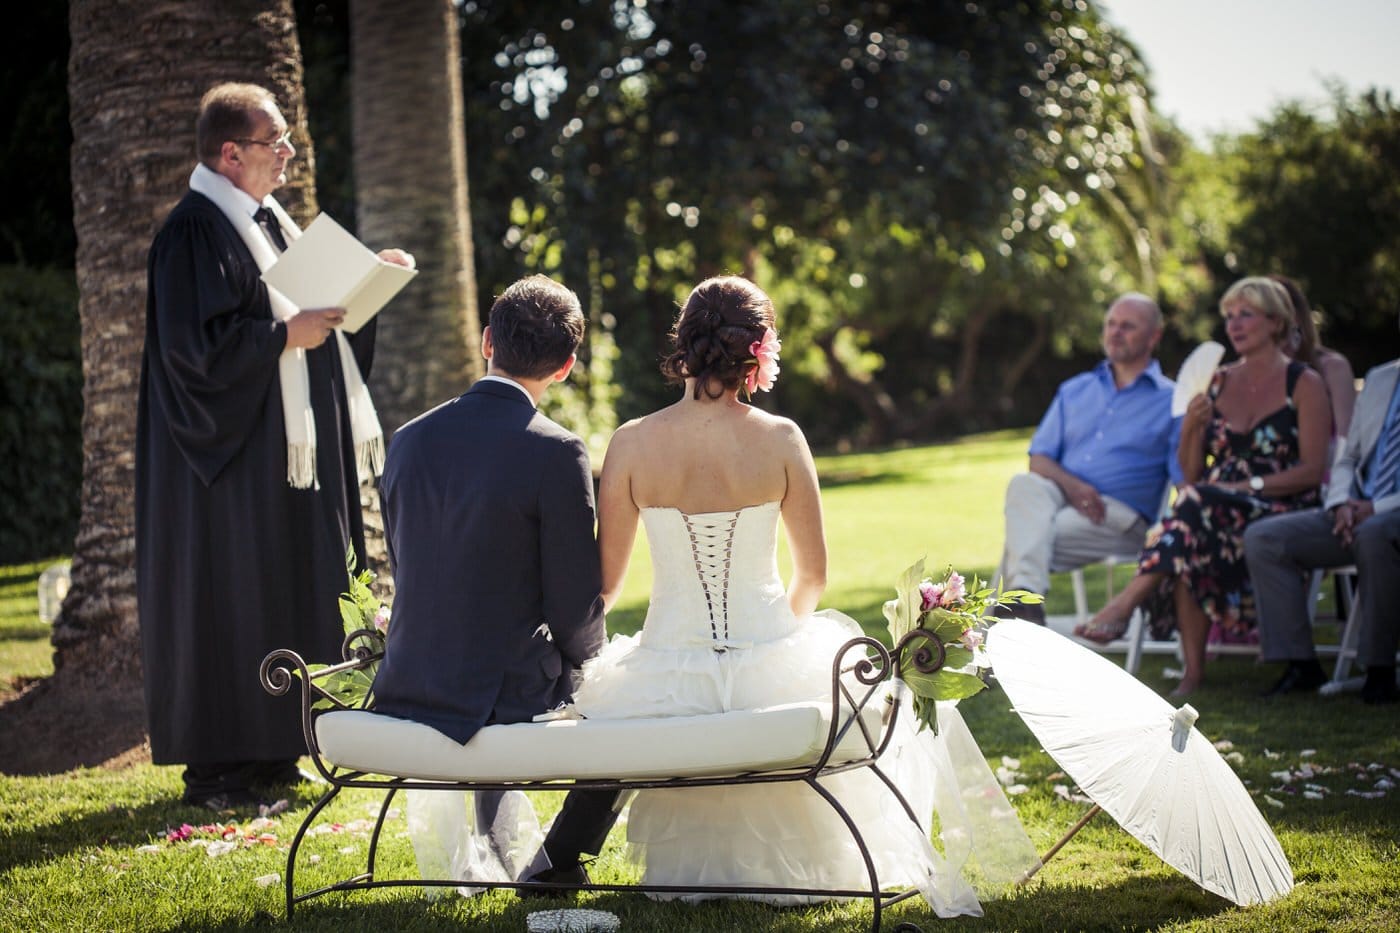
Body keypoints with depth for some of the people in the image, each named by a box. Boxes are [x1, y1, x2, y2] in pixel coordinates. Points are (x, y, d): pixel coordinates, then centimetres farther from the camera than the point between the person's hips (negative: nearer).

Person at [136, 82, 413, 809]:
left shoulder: (268, 220, 15)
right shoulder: (195, 231, -14)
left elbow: (305, 298, 22)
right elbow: (195, 340, -22)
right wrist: (286, 334, -20)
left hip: (288, 451, 9)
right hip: (230, 456, -9)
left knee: (287, 597, 11)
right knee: (230, 603, -5)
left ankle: (269, 752, 18)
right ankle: (214, 769, 1)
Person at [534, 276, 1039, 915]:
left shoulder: (632, 444, -8)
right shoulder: (780, 439, -7)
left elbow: (605, 585, -3)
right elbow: (814, 576, 1)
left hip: (669, 671, 1)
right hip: (768, 664, 0)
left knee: (605, 686, 38)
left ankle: (562, 858, 42)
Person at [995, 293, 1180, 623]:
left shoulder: (1170, 401, 10)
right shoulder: (1074, 391, 25)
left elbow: (1186, 482, 0)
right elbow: (1039, 459, 14)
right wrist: (1069, 484, -7)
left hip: (1120, 514, -3)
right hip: (1061, 498, 4)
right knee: (1024, 484, -33)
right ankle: (1026, 594, -52)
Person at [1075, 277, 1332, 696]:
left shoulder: (1304, 384, 4)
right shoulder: (1219, 382, 18)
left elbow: (1313, 470, -6)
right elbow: (1191, 474, 16)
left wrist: (1249, 486, -17)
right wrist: (1192, 428, -2)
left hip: (1280, 515, -4)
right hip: (1212, 514, 4)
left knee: (1198, 503, -36)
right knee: (1187, 551, -34)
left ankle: (1122, 606, -40)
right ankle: (1193, 673, -35)